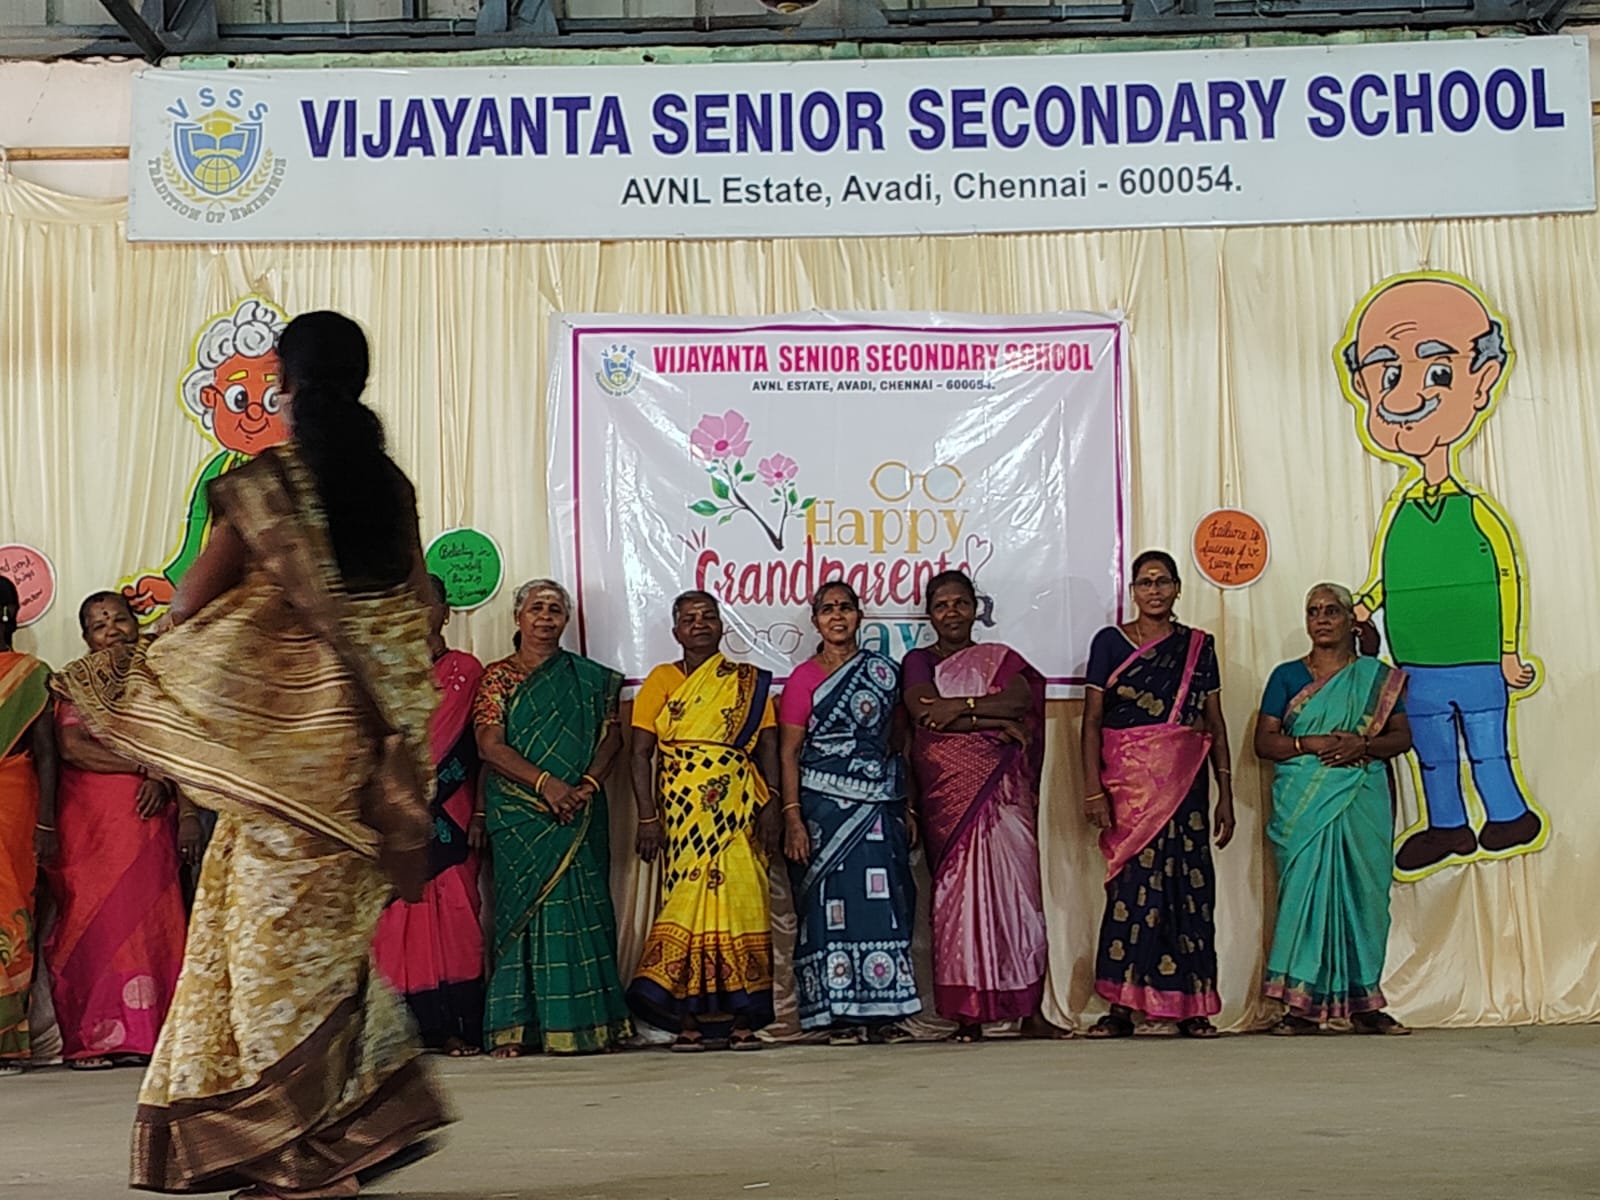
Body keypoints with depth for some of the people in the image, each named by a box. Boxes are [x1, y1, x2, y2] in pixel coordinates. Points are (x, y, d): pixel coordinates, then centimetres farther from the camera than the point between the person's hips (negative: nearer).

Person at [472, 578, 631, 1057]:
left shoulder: (590, 678, 12)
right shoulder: (497, 677, 6)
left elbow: (612, 736, 5)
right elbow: (490, 745, -4)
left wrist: (587, 785, -13)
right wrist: (545, 782, -17)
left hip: (578, 815, 1)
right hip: (519, 816, -1)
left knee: (581, 906, -3)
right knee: (524, 906, -4)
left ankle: (584, 1021, 0)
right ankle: (515, 1027, -2)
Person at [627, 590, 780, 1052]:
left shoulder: (750, 682, 12)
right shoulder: (661, 680, 9)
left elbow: (768, 747, 6)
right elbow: (641, 752, 3)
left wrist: (770, 806, -6)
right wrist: (647, 817, -6)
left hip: (739, 810, 1)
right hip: (682, 811, -1)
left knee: (741, 901, -4)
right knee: (685, 901, -5)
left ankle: (742, 1018, 2)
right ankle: (688, 1019, 1)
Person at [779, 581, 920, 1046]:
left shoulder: (885, 672, 11)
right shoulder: (804, 678, 1)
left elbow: (896, 743, 15)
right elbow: (788, 753, -2)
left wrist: (906, 807, 11)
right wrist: (792, 817, -12)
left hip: (880, 806, 3)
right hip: (824, 806, -3)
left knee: (883, 901, 0)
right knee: (831, 902, -4)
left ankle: (883, 1012, 6)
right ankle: (840, 1015, 2)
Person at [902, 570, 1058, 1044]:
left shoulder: (1000, 659, 16)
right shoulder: (919, 662, 12)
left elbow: (1020, 700, -4)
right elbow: (923, 711, -7)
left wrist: (958, 706, -11)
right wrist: (996, 721, -9)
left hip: (1001, 789, 1)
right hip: (947, 791, 0)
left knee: (1013, 889, -6)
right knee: (957, 892, -5)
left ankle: (1031, 1011, -5)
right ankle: (968, 1013, -1)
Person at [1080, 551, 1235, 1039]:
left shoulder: (1198, 646, 10)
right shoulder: (1110, 642, 4)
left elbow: (1216, 723, 10)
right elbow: (1091, 720, 0)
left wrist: (1225, 794, 6)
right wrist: (1093, 788, -9)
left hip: (1185, 784, 2)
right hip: (1128, 783, -2)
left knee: (1187, 885, 1)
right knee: (1132, 884, -4)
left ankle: (1191, 1005, 8)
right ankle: (1121, 1006, 0)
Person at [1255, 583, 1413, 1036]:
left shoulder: (1378, 677, 11)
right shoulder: (1287, 676, 8)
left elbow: (1402, 735, 7)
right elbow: (1264, 741, 2)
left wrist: (1362, 746, -12)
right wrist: (1311, 744, -14)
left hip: (1361, 802, 1)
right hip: (1303, 806, -1)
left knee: (1362, 892, 0)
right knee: (1304, 892, -5)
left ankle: (1364, 1005, 7)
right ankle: (1303, 1003, -3)